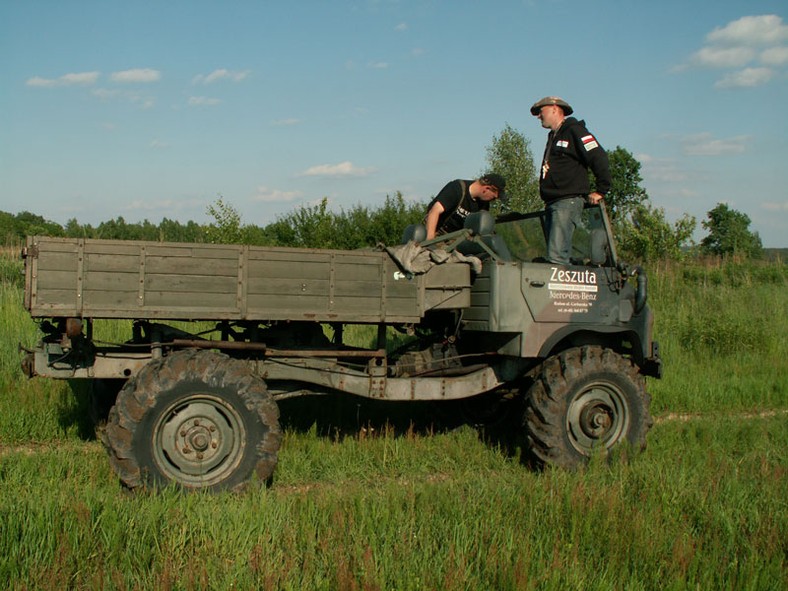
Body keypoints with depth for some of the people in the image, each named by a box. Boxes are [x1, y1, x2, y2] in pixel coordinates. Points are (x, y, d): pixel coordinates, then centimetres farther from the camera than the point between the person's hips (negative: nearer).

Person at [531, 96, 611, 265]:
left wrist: (600, 191, -12)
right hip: (553, 204, 10)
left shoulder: (574, 131, -4)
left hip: (569, 202, -10)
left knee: (556, 256, -19)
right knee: (554, 254, 5)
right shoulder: (553, 136, 25)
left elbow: (599, 158, -12)